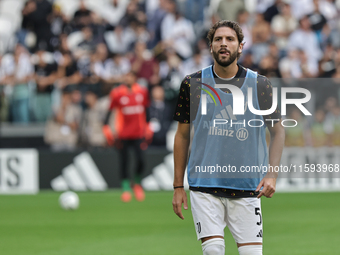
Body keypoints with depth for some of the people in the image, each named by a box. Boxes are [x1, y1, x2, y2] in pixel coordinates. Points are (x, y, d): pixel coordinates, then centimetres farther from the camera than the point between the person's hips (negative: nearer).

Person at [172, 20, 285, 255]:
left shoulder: (260, 85, 2)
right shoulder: (193, 84, 2)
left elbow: (278, 130, 7)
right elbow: (183, 135, 9)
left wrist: (272, 174, -8)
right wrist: (178, 186, 7)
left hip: (247, 189, 0)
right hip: (204, 185, 0)